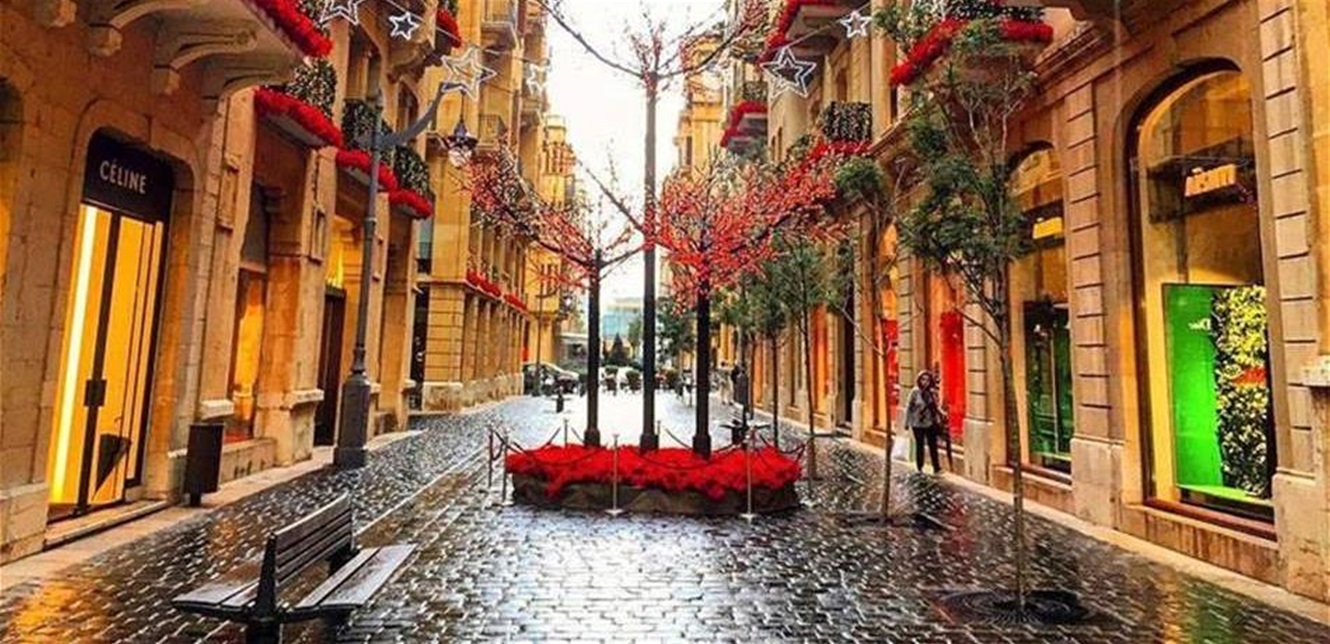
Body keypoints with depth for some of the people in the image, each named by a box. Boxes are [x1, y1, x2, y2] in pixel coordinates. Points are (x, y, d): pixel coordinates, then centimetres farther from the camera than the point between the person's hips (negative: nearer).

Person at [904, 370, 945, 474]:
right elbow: (909, 407, -5)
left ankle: (936, 467, 10)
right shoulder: (915, 392, -9)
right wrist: (907, 422, -5)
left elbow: (936, 407, 11)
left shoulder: (932, 392, 0)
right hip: (917, 424, -2)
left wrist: (942, 414, -7)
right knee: (919, 446, 8)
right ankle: (919, 468, 18)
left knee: (933, 445, 2)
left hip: (930, 423, 2)